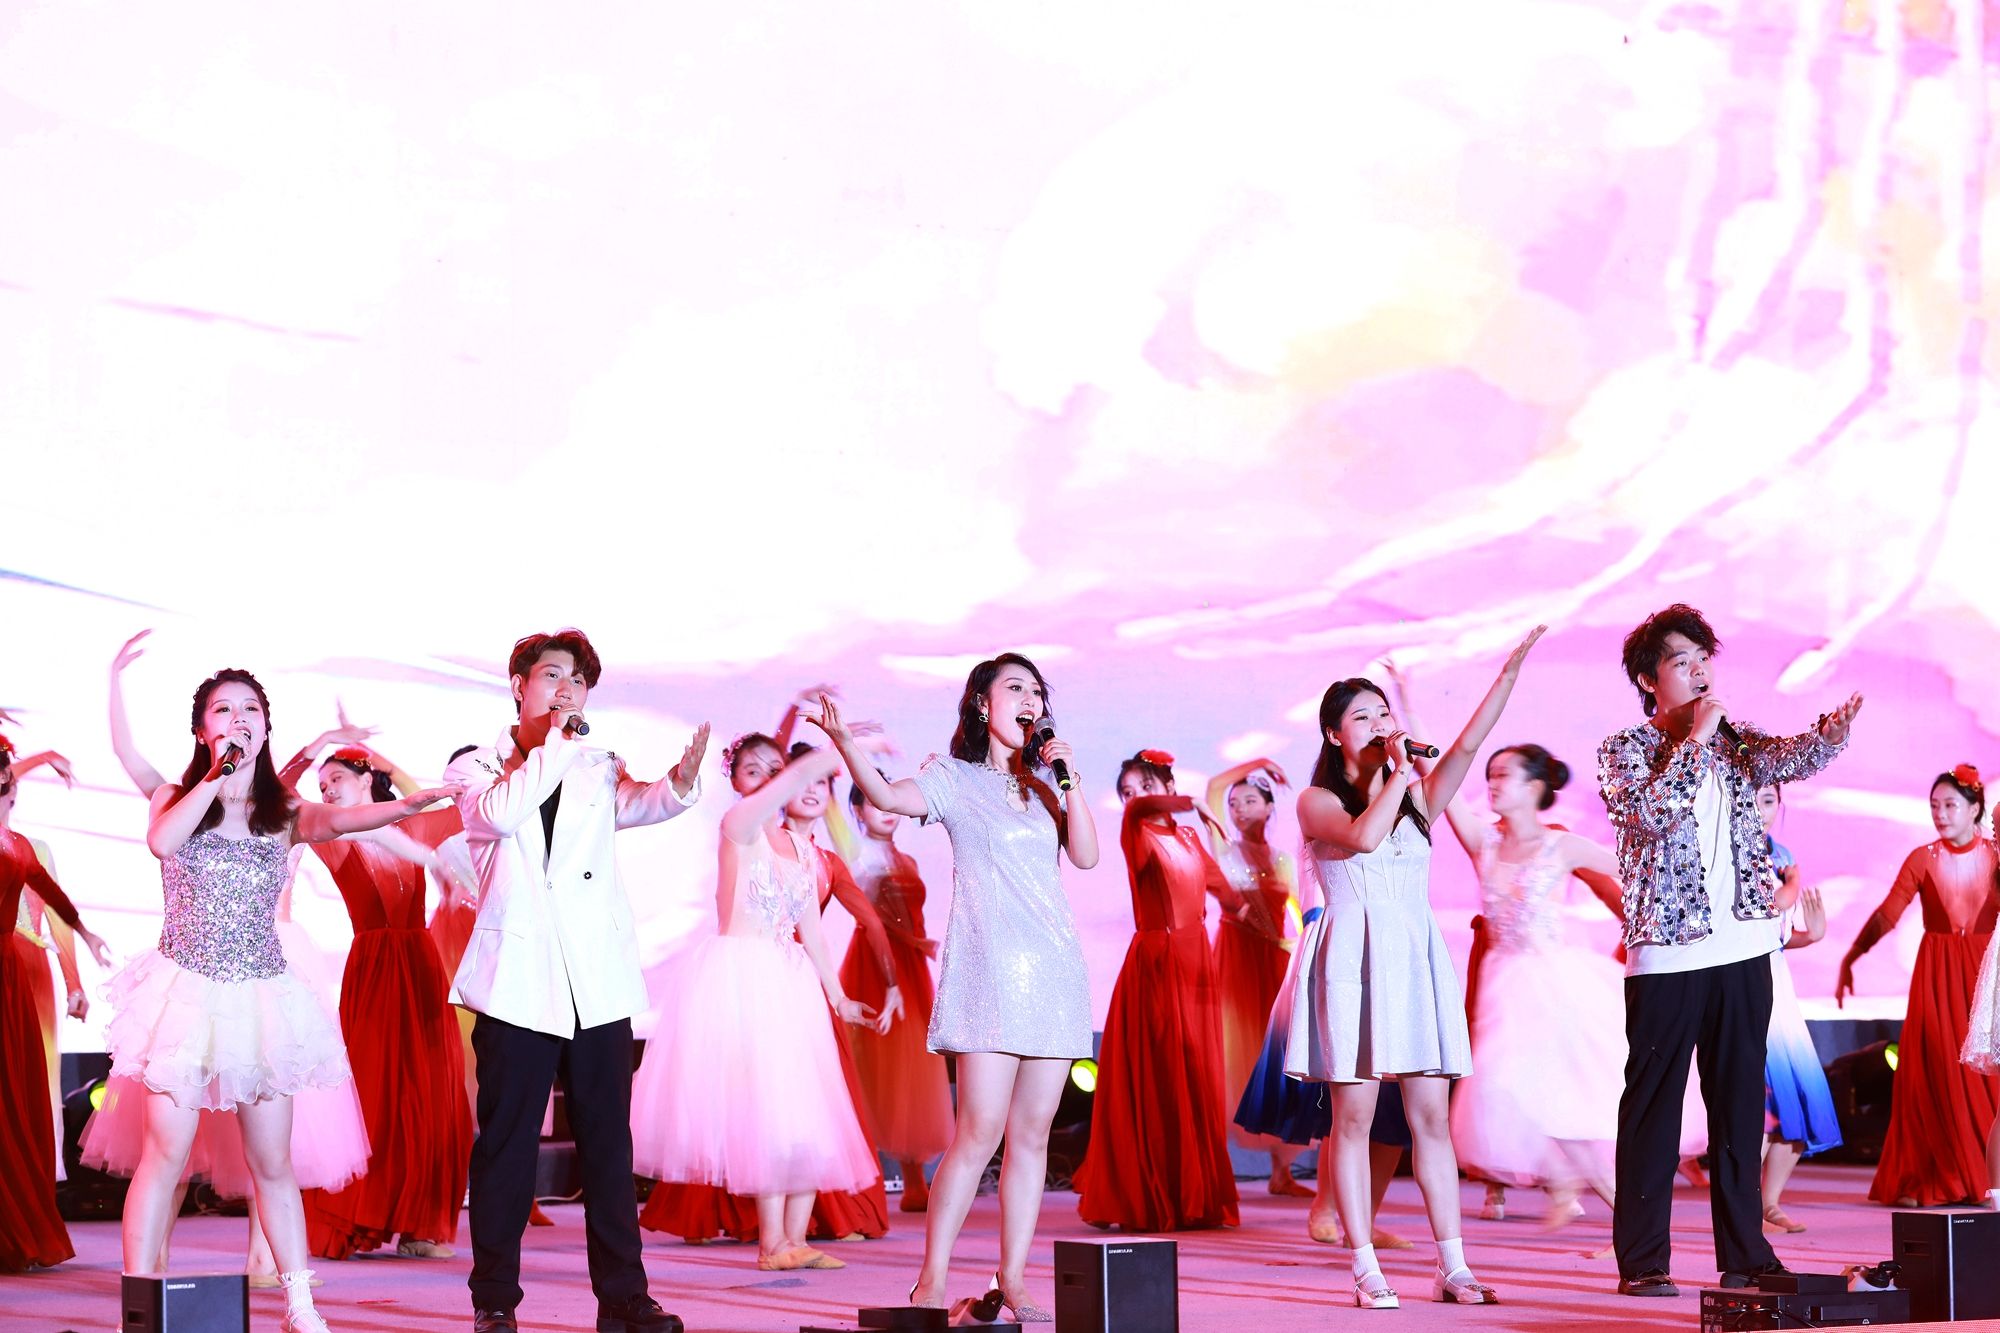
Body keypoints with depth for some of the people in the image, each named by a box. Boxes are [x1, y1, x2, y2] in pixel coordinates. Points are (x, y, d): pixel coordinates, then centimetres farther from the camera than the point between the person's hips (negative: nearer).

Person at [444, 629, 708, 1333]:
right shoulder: (476, 768, 7)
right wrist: (557, 742, -13)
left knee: (608, 1144, 4)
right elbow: (502, 812, -15)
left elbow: (639, 803, -8)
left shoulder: (598, 768, 14)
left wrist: (682, 779, -28)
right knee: (506, 1144, 0)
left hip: (599, 984, 3)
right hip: (518, 984, -2)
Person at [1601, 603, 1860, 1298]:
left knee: (1740, 1103, 8)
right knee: (1652, 1108, 0)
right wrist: (1696, 736, -12)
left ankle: (1744, 1253, 13)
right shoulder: (1624, 751, 0)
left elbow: (1802, 754, -8)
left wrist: (1852, 710, -28)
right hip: (1666, 954, -4)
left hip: (1743, 949, 5)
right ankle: (1642, 1260, 4)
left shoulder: (1733, 742, 11)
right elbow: (1654, 810, -19)